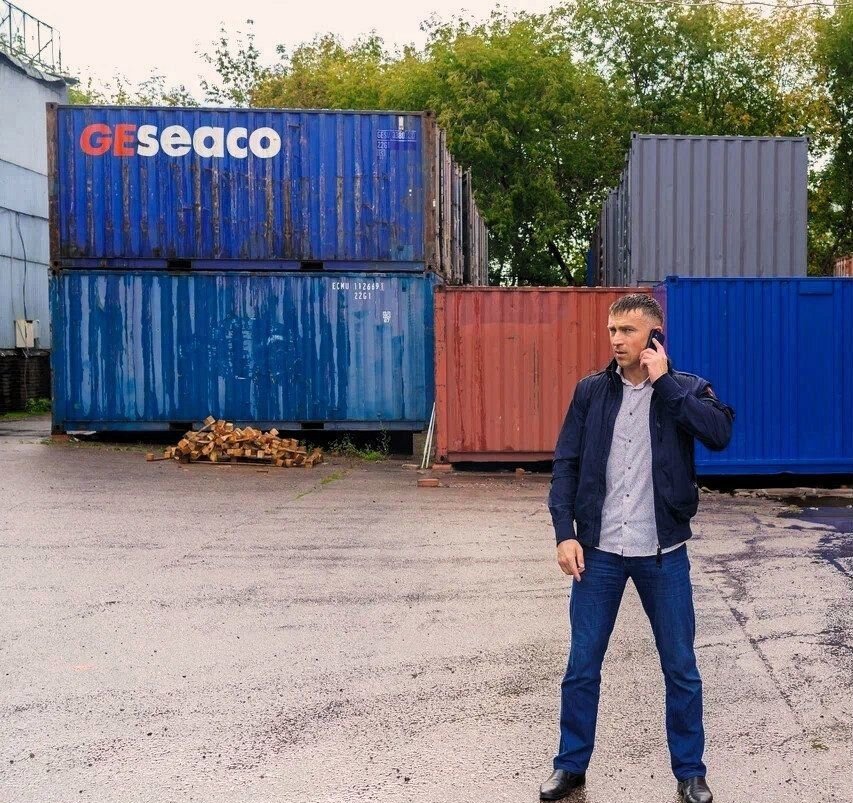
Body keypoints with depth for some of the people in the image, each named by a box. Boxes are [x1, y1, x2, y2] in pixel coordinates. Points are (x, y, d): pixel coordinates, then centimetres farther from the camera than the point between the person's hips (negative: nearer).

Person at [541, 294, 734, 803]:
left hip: (663, 554, -1)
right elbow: (566, 464, 2)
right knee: (582, 668, 8)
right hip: (599, 551, 1)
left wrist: (664, 381, -18)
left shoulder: (686, 389, -2)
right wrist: (566, 533, -8)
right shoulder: (592, 391, 3)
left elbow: (721, 433, -21)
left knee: (681, 668, 10)